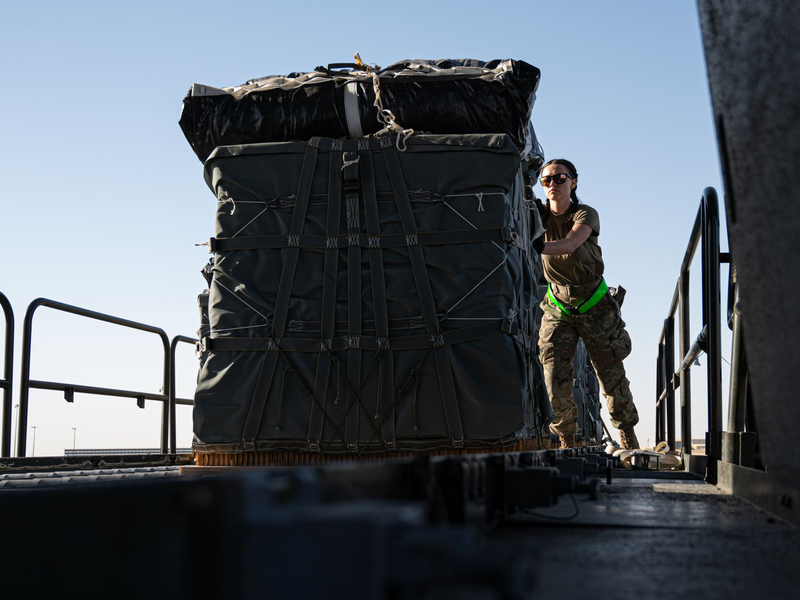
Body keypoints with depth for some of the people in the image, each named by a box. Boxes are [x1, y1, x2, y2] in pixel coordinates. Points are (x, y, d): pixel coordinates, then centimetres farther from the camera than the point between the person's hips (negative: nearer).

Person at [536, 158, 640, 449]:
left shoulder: (586, 214, -15)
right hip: (557, 308, 2)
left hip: (594, 306, -1)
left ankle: (628, 436, 27)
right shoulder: (538, 215, -6)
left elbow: (570, 244, -34)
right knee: (555, 382, -8)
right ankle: (567, 442, 12)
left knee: (612, 376, 6)